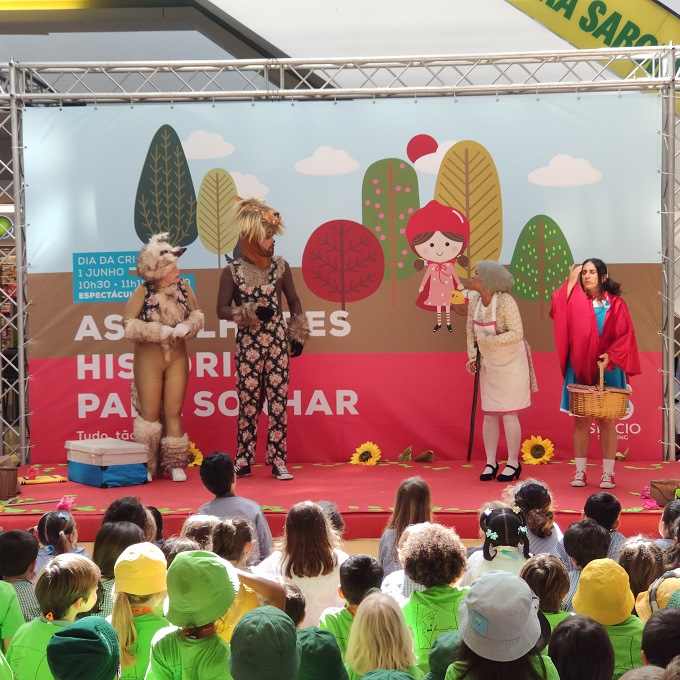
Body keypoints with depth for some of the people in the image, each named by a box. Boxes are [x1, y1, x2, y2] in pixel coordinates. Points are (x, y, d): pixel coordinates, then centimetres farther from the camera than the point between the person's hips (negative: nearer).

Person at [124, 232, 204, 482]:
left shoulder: (183, 286, -3)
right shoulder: (143, 292, -13)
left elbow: (196, 316, 7)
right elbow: (129, 325, -12)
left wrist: (186, 327, -15)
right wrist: (159, 331, -20)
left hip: (177, 358, 3)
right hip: (148, 358, -3)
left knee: (173, 413, 6)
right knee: (150, 413, 5)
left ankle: (175, 465, 14)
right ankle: (147, 467, 15)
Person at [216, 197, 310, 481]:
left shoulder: (280, 266, 4)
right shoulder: (233, 271, -2)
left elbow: (294, 301, 13)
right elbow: (222, 309, -2)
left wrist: (298, 335, 9)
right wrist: (252, 312, -15)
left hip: (278, 342, 2)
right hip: (248, 343, -1)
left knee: (278, 401, 0)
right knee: (248, 402, 2)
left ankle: (278, 462, 4)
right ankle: (244, 462, 11)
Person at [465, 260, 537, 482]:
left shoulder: (506, 301, -22)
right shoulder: (473, 299, -3)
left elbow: (517, 334, -26)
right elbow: (471, 332, 7)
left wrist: (488, 341, -30)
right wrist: (472, 358, -2)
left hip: (511, 364, -6)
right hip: (489, 365, 6)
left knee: (508, 414, -2)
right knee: (489, 415, 8)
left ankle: (513, 463, 11)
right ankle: (491, 463, 18)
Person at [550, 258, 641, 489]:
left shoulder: (615, 304, 0)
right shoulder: (574, 299, 4)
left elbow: (626, 335, -3)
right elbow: (558, 310, -16)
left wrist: (611, 355, -17)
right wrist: (571, 282, -10)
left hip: (608, 370, -1)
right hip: (579, 368, 1)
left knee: (607, 421, 2)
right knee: (581, 420, 4)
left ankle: (608, 473, 7)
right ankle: (580, 471, 11)